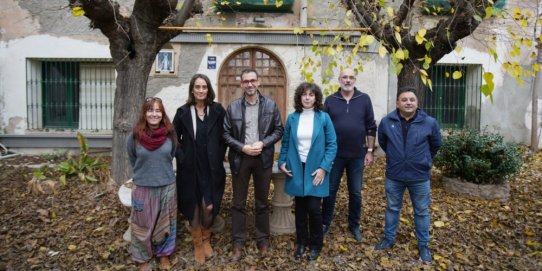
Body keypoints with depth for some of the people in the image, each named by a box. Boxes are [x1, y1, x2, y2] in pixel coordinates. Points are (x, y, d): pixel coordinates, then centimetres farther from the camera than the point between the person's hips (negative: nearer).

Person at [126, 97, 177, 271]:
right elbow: (133, 159, 7)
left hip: (167, 186, 1)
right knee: (143, 225, 12)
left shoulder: (169, 134, -9)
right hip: (143, 187, -1)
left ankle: (164, 254, 35)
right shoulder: (135, 136, -11)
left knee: (165, 224, 15)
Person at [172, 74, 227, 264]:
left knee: (209, 207, 1)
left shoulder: (218, 110, -1)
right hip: (190, 168, 0)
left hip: (212, 168, 0)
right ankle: (198, 244, 28)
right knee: (193, 207, 9)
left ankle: (206, 240, 29)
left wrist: (219, 156, -1)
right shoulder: (183, 112, -1)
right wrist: (182, 157, -3)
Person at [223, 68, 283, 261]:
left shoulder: (270, 105, 0)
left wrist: (263, 143, -14)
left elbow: (279, 130, 1)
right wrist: (242, 147, -14)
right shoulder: (233, 107, -1)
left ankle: (263, 239, 28)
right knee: (238, 203, 8)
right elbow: (226, 133, -1)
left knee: (262, 202, 13)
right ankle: (238, 242, 21)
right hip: (240, 158, 0)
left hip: (263, 158, 0)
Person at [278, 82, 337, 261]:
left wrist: (324, 168, -12)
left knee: (313, 208, -1)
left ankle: (315, 244, 21)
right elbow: (285, 143, 11)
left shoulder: (323, 118, -4)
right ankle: (301, 242, 28)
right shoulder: (292, 118, 3)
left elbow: (332, 144, -4)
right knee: (300, 207, 11)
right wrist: (282, 162, -1)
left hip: (316, 169, -2)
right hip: (296, 169, 2)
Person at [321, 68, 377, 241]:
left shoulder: (364, 99, 0)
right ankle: (325, 223, 25)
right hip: (335, 155, 0)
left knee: (355, 193, 12)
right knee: (330, 191, 9)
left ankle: (354, 225, 28)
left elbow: (371, 127, 2)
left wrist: (370, 151, -1)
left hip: (357, 155, 0)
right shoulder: (330, 100, 0)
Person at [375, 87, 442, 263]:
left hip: (420, 176, -1)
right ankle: (388, 239, 34)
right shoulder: (387, 122, -7)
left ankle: (423, 245, 30)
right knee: (392, 209, 16)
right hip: (394, 176, 1)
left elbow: (436, 145, 8)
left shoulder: (429, 123, -10)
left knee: (421, 212, 12)